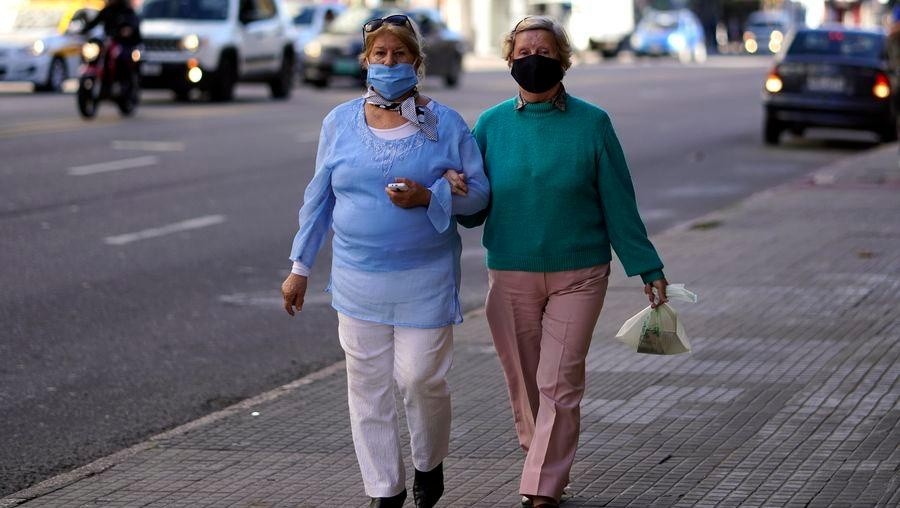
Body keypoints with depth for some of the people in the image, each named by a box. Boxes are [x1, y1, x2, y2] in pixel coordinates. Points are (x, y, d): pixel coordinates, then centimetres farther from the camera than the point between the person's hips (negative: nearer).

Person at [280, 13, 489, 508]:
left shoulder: (444, 124, -2)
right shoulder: (340, 122, 5)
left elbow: (478, 190, 0)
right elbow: (319, 196, 11)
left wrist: (428, 197, -19)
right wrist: (300, 266, 11)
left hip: (425, 279, -2)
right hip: (359, 278, 2)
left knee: (420, 377, -5)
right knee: (367, 385, 4)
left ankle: (429, 463, 25)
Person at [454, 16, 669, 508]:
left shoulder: (591, 124, -3)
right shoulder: (491, 125, 2)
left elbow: (619, 204, 2)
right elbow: (474, 211, 2)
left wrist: (648, 269, 3)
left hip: (578, 277, -2)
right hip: (510, 277, 2)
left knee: (559, 384, -6)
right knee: (523, 383, 8)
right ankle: (545, 466, 27)